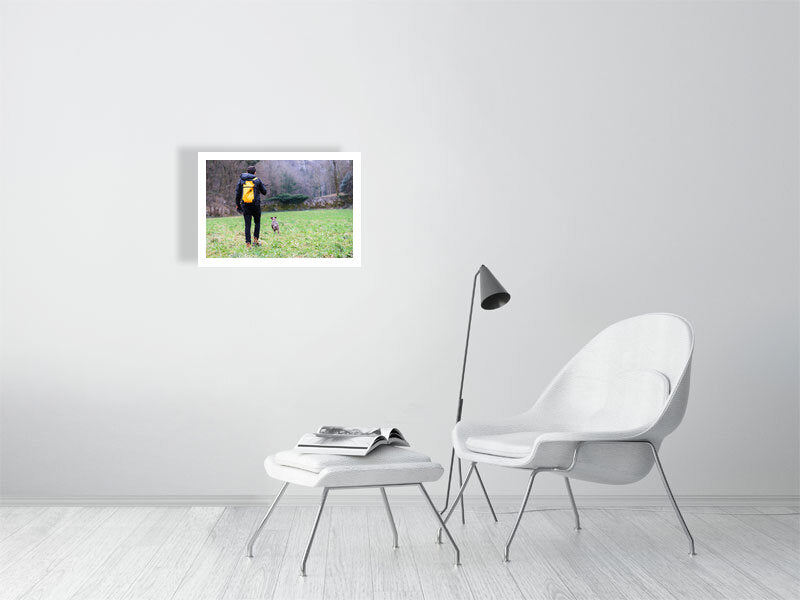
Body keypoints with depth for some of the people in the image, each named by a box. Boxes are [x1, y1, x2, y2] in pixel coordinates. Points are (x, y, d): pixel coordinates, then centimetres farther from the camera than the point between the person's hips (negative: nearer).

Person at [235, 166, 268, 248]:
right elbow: (264, 192, 6)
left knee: (247, 225, 3)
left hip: (245, 205, 2)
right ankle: (255, 239, 5)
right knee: (257, 222, 16)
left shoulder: (241, 180, 6)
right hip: (255, 204, -2)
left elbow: (238, 194, 4)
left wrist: (237, 205, 13)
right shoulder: (257, 180, 0)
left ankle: (248, 243, -4)